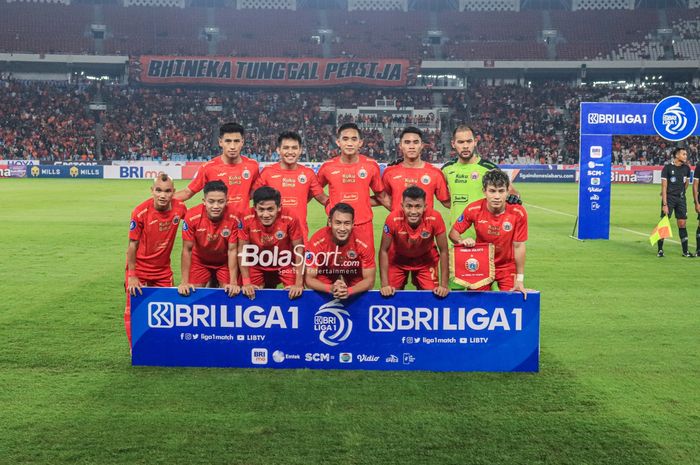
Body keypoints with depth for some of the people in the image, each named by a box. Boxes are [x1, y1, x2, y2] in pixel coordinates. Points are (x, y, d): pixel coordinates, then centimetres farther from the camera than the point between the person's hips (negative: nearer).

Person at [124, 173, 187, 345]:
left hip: (163, 270, 3)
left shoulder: (180, 207, -13)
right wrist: (132, 276, -11)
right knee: (134, 311, 2)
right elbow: (133, 245, -13)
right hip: (139, 269, -3)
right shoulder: (140, 212, -21)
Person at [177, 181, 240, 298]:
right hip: (200, 260, 0)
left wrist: (233, 283, -23)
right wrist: (185, 282, -19)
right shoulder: (192, 217, -30)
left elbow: (232, 250, -20)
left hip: (224, 262, 0)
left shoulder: (233, 219, -29)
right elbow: (187, 250, -19)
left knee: (230, 292, -5)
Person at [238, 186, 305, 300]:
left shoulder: (290, 218, -30)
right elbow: (242, 250, -15)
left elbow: (299, 249, -20)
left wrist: (299, 284, -21)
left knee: (296, 293, -11)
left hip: (285, 263, -1)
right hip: (257, 265, 1)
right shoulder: (247, 219, -27)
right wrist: (246, 283, -17)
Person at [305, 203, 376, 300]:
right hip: (323, 293, -1)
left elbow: (369, 280, -15)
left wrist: (348, 291, -33)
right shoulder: (317, 242, -21)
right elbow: (309, 279, -16)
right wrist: (330, 288, -34)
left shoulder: (362, 243, -22)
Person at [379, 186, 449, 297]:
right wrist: (385, 284, -25)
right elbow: (384, 251, -21)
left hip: (426, 260, 0)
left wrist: (444, 285, -23)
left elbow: (443, 251, -21)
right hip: (398, 259, 0)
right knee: (390, 293, -4)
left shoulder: (435, 218, -33)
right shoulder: (393, 219, -33)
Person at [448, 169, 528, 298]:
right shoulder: (473, 209, -18)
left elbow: (518, 246, -12)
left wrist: (520, 279, -9)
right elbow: (453, 232, -5)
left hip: (507, 266, 0)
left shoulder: (518, 212, -19)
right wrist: (462, 241, -29)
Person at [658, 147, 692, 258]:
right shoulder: (667, 168, -8)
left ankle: (685, 251, 10)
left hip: (681, 199, 4)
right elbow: (664, 187, -10)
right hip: (669, 198, -4)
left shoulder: (686, 168, 6)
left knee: (682, 224, 5)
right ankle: (660, 250, 5)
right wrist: (665, 204, -15)